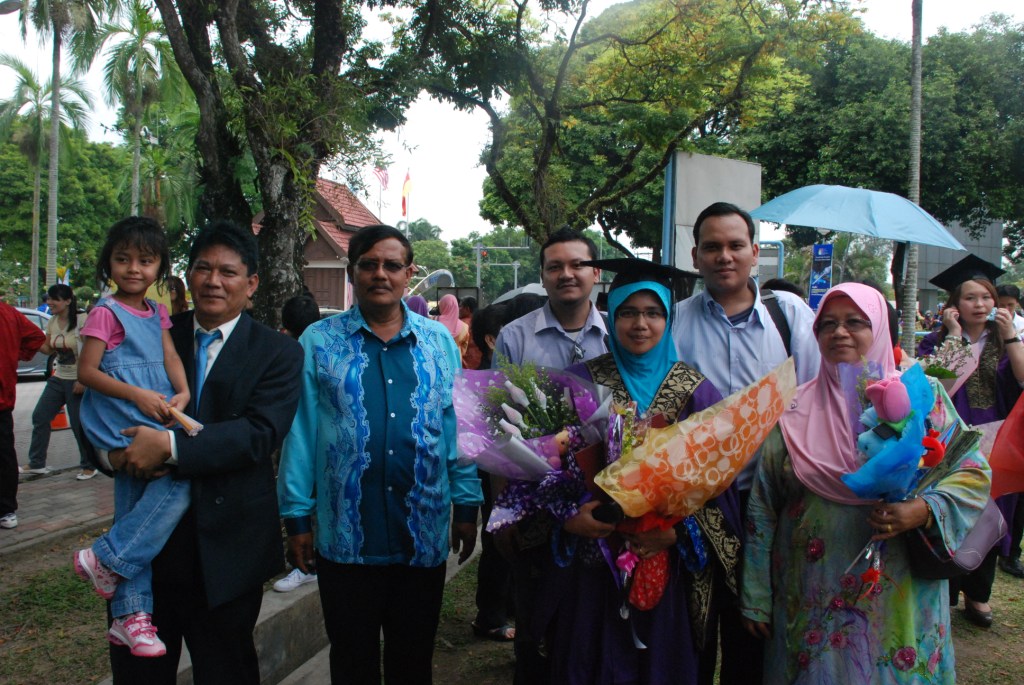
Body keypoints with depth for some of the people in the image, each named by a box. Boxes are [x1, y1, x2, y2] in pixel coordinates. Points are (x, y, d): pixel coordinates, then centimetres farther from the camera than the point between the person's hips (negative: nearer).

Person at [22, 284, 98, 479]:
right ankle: (36, 463, 19)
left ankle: (88, 466, 13)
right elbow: (47, 349, 10)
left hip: (77, 381, -7)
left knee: (79, 424, -3)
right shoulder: (52, 322, 7)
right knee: (40, 417, 7)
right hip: (58, 378, 8)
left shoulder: (80, 322, -15)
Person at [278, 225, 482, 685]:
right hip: (346, 538, -1)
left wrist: (467, 506, 2)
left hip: (424, 537, 2)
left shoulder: (439, 342, 5)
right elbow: (301, 434, -1)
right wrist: (297, 518, -3)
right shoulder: (320, 343, 0)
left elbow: (456, 427, 5)